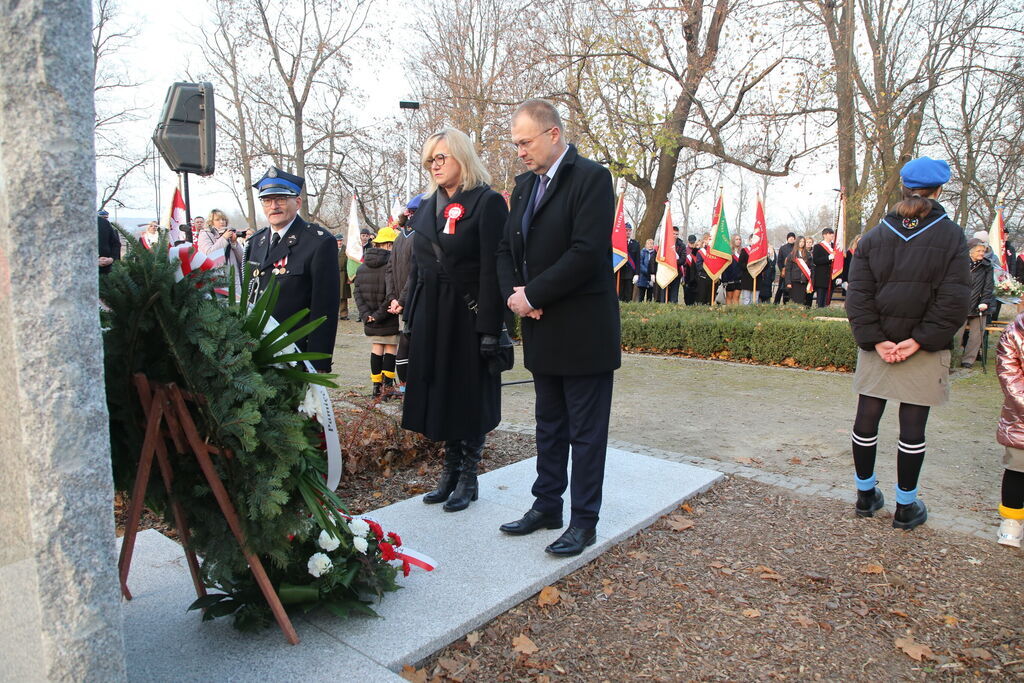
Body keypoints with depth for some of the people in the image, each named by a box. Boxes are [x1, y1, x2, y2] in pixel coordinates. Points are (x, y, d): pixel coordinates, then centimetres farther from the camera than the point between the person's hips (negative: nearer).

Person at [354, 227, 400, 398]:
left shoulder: (362, 266, 8)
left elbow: (357, 293, 4)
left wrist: (366, 314, -3)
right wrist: (380, 314, -15)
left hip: (371, 318, 6)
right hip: (389, 319, -5)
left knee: (376, 348, 12)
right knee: (390, 348, 5)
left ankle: (376, 385, 14)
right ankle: (387, 385, 5)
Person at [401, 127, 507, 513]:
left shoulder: (488, 202, -9)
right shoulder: (426, 207, 13)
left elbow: (492, 269, -15)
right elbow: (417, 267, 14)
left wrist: (489, 330, -19)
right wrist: (410, 321, 10)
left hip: (468, 316, -6)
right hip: (431, 318, 7)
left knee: (470, 396, 4)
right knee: (440, 393, 12)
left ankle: (468, 478, 18)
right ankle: (451, 471, 26)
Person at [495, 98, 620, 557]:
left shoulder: (591, 178, -11)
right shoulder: (524, 184, 13)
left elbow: (587, 252, -22)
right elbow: (507, 248, 15)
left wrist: (532, 295, -16)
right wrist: (513, 293, -4)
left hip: (583, 329, -8)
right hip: (541, 329, 8)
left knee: (586, 431, 4)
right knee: (549, 425, 17)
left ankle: (584, 521, 17)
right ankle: (547, 506, 31)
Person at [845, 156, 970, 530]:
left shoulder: (874, 236, 2)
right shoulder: (951, 235, -4)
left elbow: (857, 294, -3)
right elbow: (954, 299, -11)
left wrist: (875, 339, -5)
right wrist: (920, 340, -11)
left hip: (877, 346, 2)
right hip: (924, 351, -2)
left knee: (866, 420, 11)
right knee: (912, 428, 5)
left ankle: (865, 494, 24)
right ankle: (905, 507, 16)